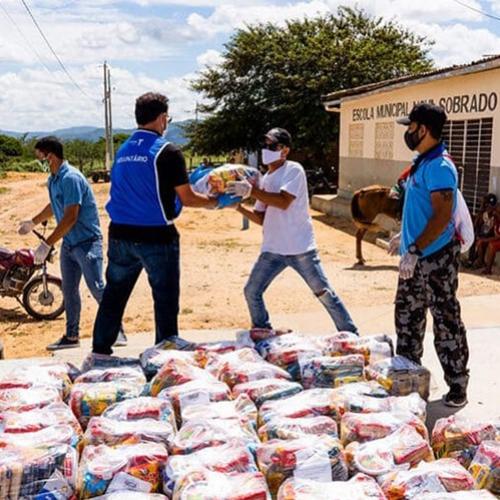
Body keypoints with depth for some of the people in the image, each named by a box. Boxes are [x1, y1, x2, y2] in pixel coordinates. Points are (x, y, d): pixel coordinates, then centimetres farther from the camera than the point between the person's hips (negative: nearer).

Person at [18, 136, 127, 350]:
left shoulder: (71, 178, -20)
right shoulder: (53, 179, 8)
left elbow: (70, 218, -25)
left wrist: (47, 244, -23)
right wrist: (33, 222, 43)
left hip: (87, 242, -9)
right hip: (68, 243, 9)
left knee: (97, 288, -10)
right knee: (69, 291, 12)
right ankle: (71, 336, 22)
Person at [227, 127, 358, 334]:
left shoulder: (294, 170, -8)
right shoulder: (266, 179, 13)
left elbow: (283, 201, -23)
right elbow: (261, 218, 13)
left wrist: (250, 190, -25)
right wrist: (239, 207, -2)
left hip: (300, 247, -6)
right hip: (272, 250, 7)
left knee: (323, 292, 0)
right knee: (251, 291, 3)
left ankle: (350, 333, 14)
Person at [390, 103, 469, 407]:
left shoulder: (439, 166, -18)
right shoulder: (422, 162, 13)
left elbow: (442, 216, -25)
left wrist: (415, 250, -28)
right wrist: (405, 237, 26)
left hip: (436, 259, -10)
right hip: (416, 257, 10)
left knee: (446, 323, -1)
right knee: (407, 316, 16)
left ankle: (458, 386, 10)